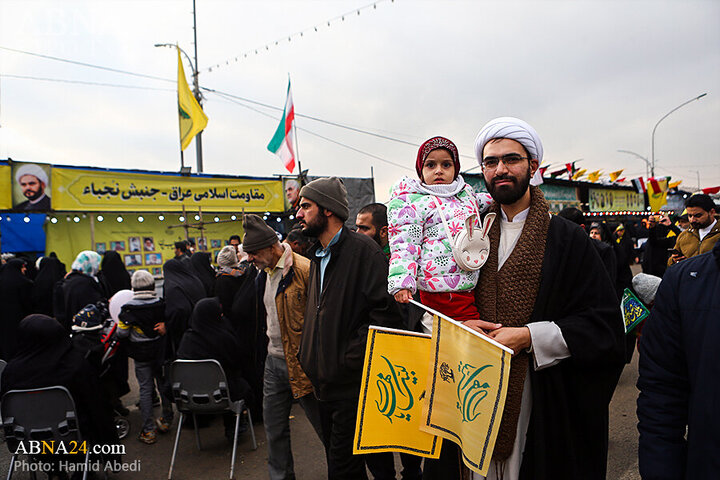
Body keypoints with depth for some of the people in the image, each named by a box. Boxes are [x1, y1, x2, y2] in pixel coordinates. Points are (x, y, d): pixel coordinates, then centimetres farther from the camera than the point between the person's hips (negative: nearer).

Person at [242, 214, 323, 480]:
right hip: (274, 360, 8)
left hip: (301, 362, -8)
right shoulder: (264, 273, 9)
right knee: (274, 428, 18)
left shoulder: (305, 270, -19)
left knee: (324, 425, 6)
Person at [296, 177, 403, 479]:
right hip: (325, 381, 9)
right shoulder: (318, 256, 13)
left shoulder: (362, 250, -15)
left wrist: (352, 356, -19)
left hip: (352, 383, -8)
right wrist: (306, 355, 14)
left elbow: (386, 312, -22)